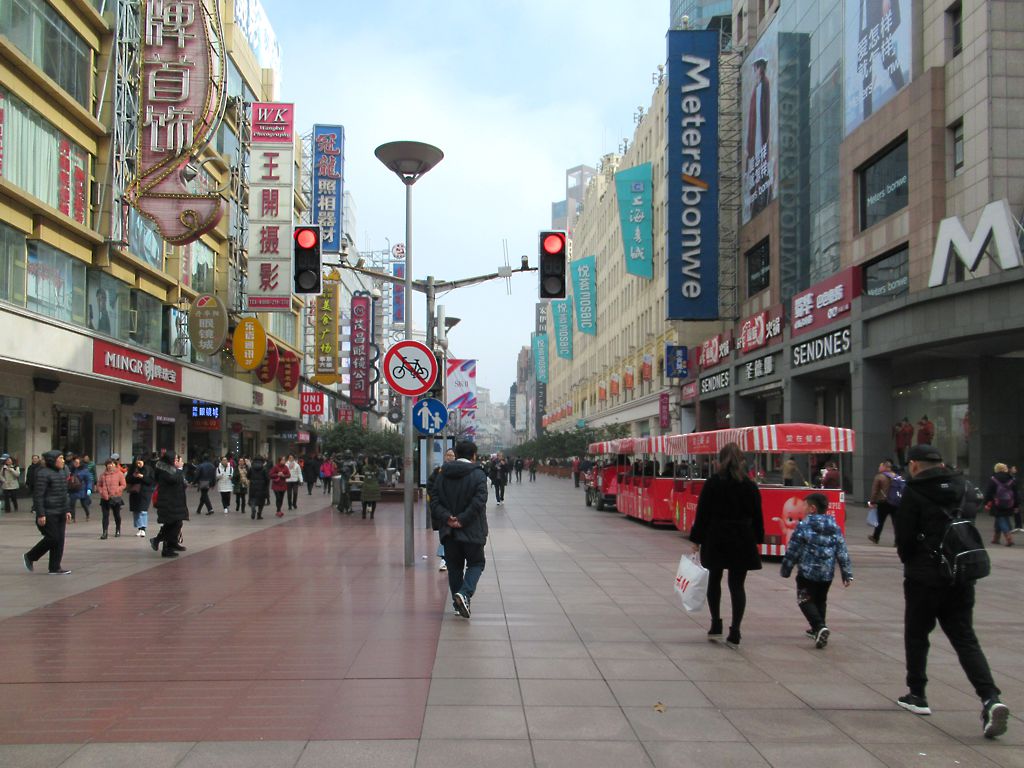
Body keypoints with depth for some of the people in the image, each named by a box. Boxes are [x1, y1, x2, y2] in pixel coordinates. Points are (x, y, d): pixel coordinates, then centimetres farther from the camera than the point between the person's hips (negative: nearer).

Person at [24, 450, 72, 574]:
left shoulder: (62, 473, 12)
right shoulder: (43, 474, -14)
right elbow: (38, 495, -16)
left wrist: (67, 510, 14)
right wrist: (40, 515, -19)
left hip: (60, 513, 8)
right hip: (48, 513, -8)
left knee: (59, 539, 5)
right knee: (52, 538, -7)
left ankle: (55, 567, 10)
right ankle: (29, 557, 13)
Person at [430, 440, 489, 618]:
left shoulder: (443, 475, 5)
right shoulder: (478, 475, -8)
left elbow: (435, 500, -2)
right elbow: (479, 500, -19)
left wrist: (446, 517, -10)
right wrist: (462, 519, -16)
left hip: (449, 530, 4)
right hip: (472, 530, -4)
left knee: (454, 566, 14)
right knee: (476, 563, 9)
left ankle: (458, 603, 16)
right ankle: (464, 593, -13)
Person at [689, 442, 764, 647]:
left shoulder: (712, 483, -5)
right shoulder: (749, 486, -1)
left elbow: (702, 513, -5)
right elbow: (757, 516, 3)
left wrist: (696, 540, 1)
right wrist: (757, 538, 14)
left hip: (716, 539, -1)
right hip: (742, 541, 1)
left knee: (714, 580, 18)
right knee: (737, 584, 4)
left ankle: (716, 624, 19)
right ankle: (735, 631, -3)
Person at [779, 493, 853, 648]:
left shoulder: (804, 526, -9)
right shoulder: (835, 527, 6)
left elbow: (792, 550, -8)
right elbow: (842, 552, 6)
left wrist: (785, 570, 1)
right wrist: (847, 574, 10)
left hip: (807, 572, -5)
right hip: (827, 573, 5)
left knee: (805, 600, 3)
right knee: (820, 601, 20)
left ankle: (819, 626, -18)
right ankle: (817, 630, 26)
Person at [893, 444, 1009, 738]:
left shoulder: (914, 492, -11)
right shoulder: (961, 487, 6)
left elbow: (905, 537, -10)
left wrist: (909, 561, 10)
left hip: (925, 578, -5)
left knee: (916, 636, 12)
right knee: (965, 638, 6)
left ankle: (917, 695, 21)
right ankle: (990, 698, -10)